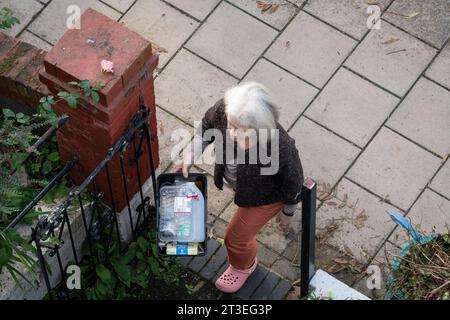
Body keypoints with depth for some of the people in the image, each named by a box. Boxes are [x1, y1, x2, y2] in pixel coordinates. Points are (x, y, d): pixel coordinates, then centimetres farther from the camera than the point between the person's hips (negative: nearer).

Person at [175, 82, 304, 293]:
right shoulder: (225, 109, -36)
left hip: (267, 195, -5)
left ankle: (243, 266, 54)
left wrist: (287, 213, -8)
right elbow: (208, 124, -10)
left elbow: (293, 181, -25)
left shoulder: (280, 149, -47)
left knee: (236, 237, 17)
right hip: (236, 180, 5)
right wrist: (191, 155, -19)